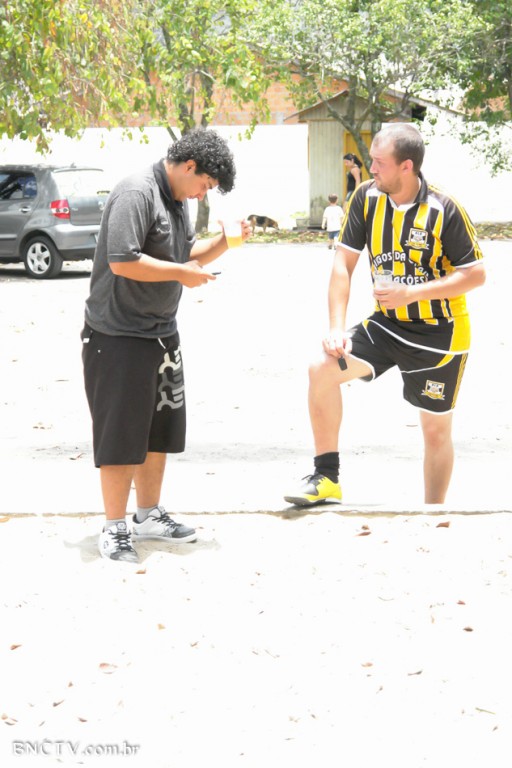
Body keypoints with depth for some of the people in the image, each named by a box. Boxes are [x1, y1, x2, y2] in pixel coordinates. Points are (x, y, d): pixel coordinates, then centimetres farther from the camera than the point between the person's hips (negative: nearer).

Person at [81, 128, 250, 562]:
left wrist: (225, 242, 4)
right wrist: (182, 273, -19)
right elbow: (123, 262, -27)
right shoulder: (136, 194, -19)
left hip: (161, 332, 10)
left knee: (159, 430, 16)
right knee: (121, 435, -3)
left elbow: (188, 254, 22)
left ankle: (149, 516, 29)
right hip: (119, 336, -10)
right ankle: (115, 529, 5)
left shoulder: (178, 200, 11)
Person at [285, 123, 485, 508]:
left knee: (436, 429, 5)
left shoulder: (444, 210, -20)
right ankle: (326, 478, -6)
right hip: (387, 325, 4)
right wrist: (337, 329, -12)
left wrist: (411, 292, -23)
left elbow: (476, 274, -15)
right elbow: (344, 263, -4)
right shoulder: (366, 198, -7)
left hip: (440, 333, -4)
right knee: (323, 369, -17)